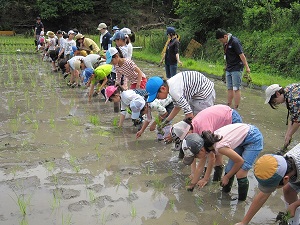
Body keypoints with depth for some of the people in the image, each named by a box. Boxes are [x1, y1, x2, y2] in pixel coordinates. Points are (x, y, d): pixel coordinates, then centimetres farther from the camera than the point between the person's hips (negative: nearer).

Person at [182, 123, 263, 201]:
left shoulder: (219, 147, -35)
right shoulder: (206, 142, -12)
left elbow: (240, 161, -19)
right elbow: (201, 165, 6)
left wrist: (227, 177, -6)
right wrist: (193, 183, 13)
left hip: (254, 139, -7)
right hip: (242, 139, 7)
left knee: (240, 174, -11)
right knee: (229, 169, 5)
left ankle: (241, 201, 10)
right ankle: (225, 190, 28)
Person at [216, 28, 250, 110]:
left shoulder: (235, 42, -17)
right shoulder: (225, 43, 8)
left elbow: (241, 55, -18)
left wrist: (247, 67, -18)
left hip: (236, 69, -8)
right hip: (228, 69, 8)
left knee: (236, 89, -5)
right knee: (229, 89, 12)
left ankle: (236, 109, -1)